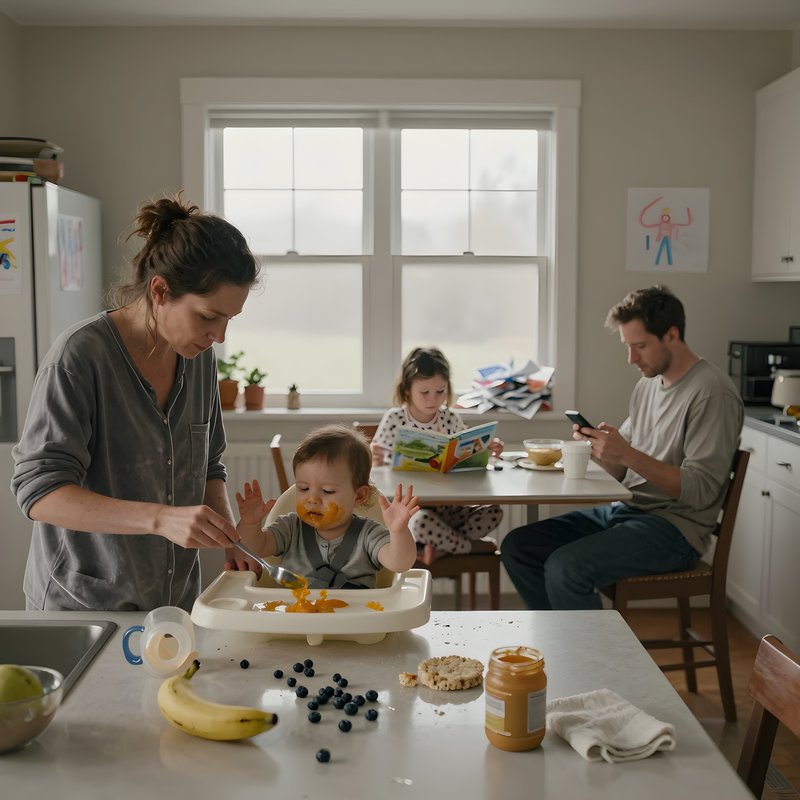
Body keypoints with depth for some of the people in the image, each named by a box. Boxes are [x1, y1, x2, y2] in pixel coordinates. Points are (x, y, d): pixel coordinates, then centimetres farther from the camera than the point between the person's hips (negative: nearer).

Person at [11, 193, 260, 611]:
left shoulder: (200, 356, 0)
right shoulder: (81, 356, -19)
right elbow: (39, 493, -24)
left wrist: (230, 536, -7)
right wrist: (161, 519, -34)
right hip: (81, 603, -6)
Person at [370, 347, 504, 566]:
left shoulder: (452, 418, 4)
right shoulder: (394, 419, -6)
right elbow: (380, 466, -2)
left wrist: (487, 450, -7)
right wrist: (376, 461, -26)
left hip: (447, 505, 5)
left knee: (494, 512, -14)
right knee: (422, 522, -38)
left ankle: (438, 548, -12)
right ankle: (472, 546, -9)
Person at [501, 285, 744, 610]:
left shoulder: (712, 393, -13)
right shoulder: (648, 385, 13)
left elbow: (700, 491, -19)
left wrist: (627, 454, -25)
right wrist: (599, 449, -7)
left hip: (674, 526, -9)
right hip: (624, 510, 9)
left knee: (565, 568, -28)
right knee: (517, 547, -2)